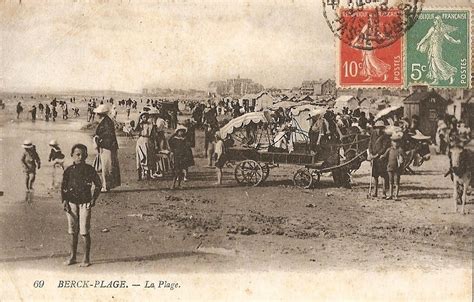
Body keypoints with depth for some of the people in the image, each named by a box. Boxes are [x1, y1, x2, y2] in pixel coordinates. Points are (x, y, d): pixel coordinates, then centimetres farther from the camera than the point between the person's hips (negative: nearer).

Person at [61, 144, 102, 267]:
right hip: (72, 202, 3)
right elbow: (63, 187, 10)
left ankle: (86, 258, 4)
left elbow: (98, 185, 3)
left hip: (85, 202, -3)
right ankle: (72, 256, 21)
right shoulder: (69, 170, 4)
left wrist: (93, 199, -5)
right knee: (73, 231, 10)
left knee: (85, 231, -5)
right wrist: (64, 201, -1)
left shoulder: (89, 170, -2)